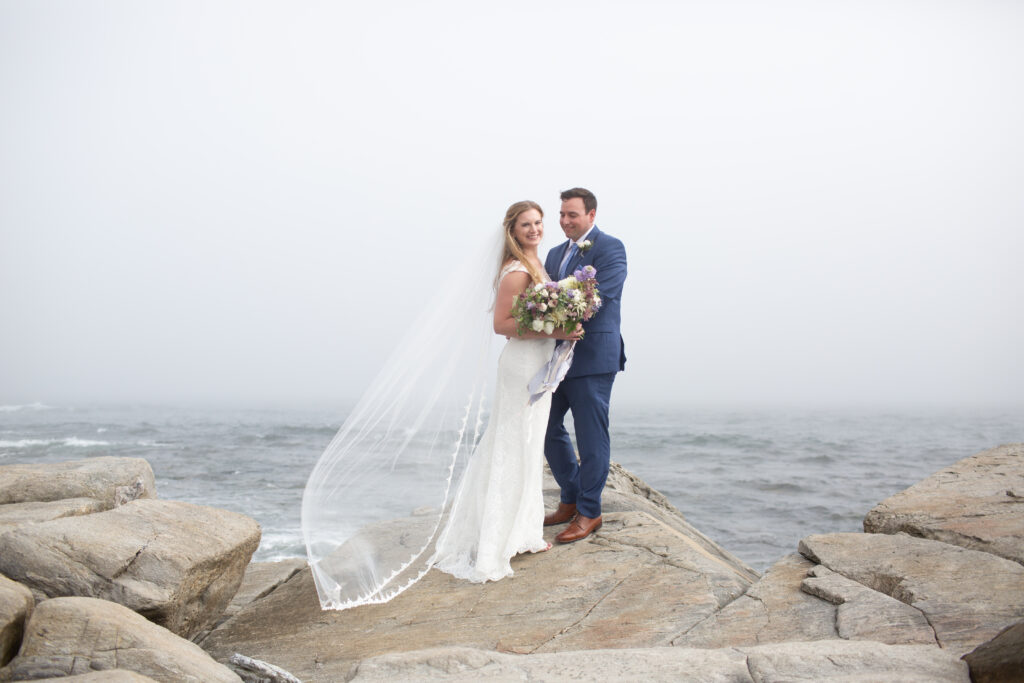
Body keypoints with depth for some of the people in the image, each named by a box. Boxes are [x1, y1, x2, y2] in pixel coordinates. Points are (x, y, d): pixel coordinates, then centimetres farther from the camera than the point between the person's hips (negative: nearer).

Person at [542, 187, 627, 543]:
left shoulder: (610, 248, -7)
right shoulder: (555, 253, 17)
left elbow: (597, 299, -19)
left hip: (592, 357, -8)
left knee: (591, 436, 1)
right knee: (547, 427, 14)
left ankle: (589, 512, 14)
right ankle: (570, 500, 30)